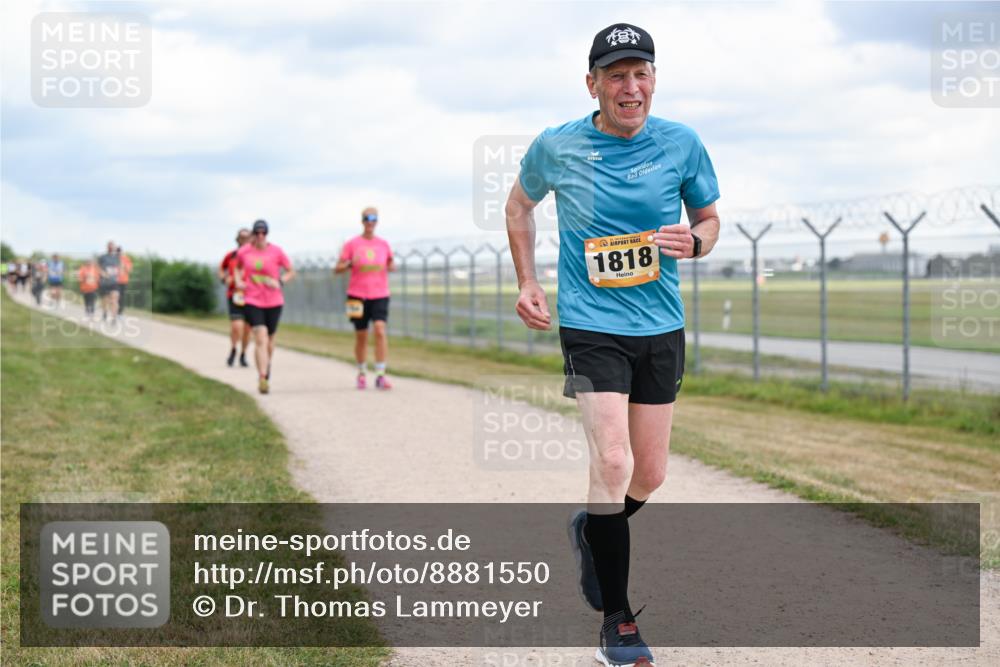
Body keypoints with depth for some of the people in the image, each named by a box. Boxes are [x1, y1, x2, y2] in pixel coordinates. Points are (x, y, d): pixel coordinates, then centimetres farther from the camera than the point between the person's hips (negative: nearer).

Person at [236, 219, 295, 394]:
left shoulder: (277, 252, -4)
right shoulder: (243, 252, 0)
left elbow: (291, 272, 5)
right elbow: (238, 267, 22)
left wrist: (280, 282, -14)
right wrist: (238, 281, 2)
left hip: (274, 302, 1)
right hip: (252, 301, -1)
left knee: (269, 341, 14)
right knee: (261, 339, -17)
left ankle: (266, 373, 38)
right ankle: (262, 378, -23)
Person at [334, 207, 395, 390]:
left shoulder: (383, 244, 7)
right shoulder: (352, 244, 1)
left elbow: (391, 264, 21)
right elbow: (337, 269, 1)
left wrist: (392, 266, -3)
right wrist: (350, 263, -19)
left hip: (380, 295, 1)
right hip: (358, 295, -1)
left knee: (381, 330, -18)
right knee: (361, 337, 6)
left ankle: (381, 375, -18)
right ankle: (361, 373, 26)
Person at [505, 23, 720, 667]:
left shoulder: (682, 144, -2)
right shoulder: (556, 147, -5)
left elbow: (709, 217, 11)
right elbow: (520, 204, 15)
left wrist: (693, 241, -12)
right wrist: (527, 282, 5)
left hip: (662, 328, 3)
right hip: (592, 326, -3)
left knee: (649, 475, 9)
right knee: (612, 463, -17)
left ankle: (592, 532, 44)